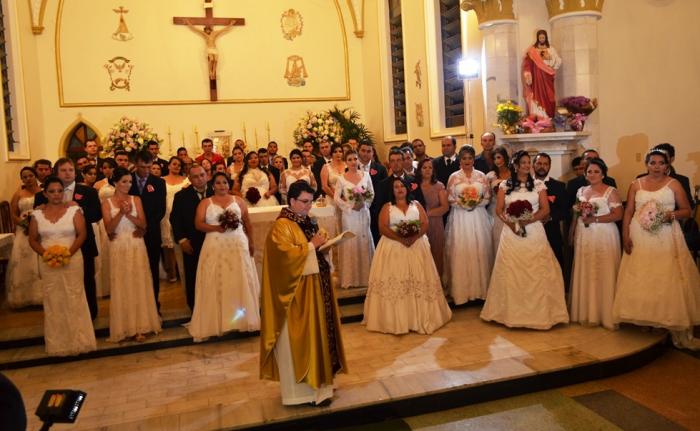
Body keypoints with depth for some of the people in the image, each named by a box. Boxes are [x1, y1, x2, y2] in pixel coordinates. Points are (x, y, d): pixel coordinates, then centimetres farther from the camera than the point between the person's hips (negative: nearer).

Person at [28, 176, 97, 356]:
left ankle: (78, 340, 14)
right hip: (48, 263, 2)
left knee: (74, 299, 3)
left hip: (72, 260, -2)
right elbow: (33, 239, 6)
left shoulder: (74, 209, -3)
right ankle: (57, 343, 19)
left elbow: (82, 234, -6)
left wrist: (69, 252, -18)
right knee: (53, 301, 8)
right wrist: (44, 253, -11)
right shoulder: (37, 213, 4)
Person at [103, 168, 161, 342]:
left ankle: (139, 326, 8)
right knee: (122, 287, 3)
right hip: (118, 248, -1)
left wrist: (129, 214, -16)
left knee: (139, 285, 1)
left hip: (137, 247, 1)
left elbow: (143, 224, -2)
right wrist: (121, 212, -19)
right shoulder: (107, 203, 1)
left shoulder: (136, 199, 5)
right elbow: (109, 229, -8)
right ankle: (124, 327, 12)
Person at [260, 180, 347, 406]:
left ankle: (316, 381, 28)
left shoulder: (308, 222, 13)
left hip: (315, 288, 9)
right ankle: (299, 389, 10)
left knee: (316, 334, 15)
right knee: (299, 339, -1)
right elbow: (285, 254, -26)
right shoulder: (282, 226, -14)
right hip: (296, 292, -9)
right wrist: (311, 246, -19)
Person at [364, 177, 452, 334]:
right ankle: (396, 319, -1)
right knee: (394, 280, -6)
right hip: (393, 247, -1)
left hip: (416, 246, 2)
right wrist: (400, 238, -18)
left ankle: (420, 316, 5)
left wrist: (413, 237, -16)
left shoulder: (416, 205, 12)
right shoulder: (387, 207, 7)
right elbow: (382, 228, -6)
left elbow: (425, 225, 2)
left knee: (418, 279, -2)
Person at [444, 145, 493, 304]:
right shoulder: (454, 177, 2)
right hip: (460, 218, -1)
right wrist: (462, 203, -14)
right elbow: (449, 199, 1)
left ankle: (480, 288, 14)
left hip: (479, 218, 2)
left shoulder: (481, 176, 7)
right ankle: (461, 290, 5)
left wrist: (477, 203, -11)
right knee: (460, 252, -4)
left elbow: (488, 197, 7)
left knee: (480, 252, 2)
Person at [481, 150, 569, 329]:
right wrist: (509, 222, -15)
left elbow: (545, 210, 0)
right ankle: (512, 312, 11)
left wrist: (527, 220, -15)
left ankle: (538, 312, 8)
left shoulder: (538, 185, 6)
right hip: (511, 233, 0)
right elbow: (499, 210, 3)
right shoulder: (505, 185, 7)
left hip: (534, 232, 0)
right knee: (511, 273, 1)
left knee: (536, 272, -2)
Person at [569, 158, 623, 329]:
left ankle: (605, 314, 6)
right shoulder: (581, 191, 13)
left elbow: (618, 215, -13)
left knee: (603, 274, -3)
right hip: (583, 237, 5)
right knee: (584, 275, 7)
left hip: (604, 238, -5)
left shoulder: (611, 191, -4)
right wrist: (571, 234, 13)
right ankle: (586, 313, 15)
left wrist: (594, 219, -17)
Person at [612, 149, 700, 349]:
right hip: (640, 237, 2)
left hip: (666, 238, -2)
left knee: (669, 280, -5)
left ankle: (679, 332, -1)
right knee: (640, 280, 2)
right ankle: (644, 319, 14)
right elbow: (628, 212, 6)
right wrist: (625, 236, -4)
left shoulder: (674, 184, 4)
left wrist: (671, 215, -16)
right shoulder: (636, 184, 9)